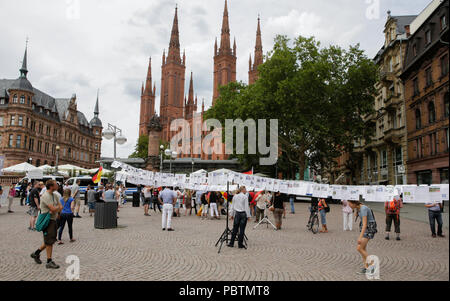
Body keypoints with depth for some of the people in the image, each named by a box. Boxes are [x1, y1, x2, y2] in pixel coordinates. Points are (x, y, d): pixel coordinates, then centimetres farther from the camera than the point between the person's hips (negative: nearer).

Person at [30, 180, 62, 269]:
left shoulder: (53, 195, 13)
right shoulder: (45, 196, -17)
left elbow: (61, 206, 12)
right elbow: (53, 209, -24)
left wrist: (57, 209, -9)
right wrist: (58, 207, -3)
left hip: (53, 220, 9)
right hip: (48, 221, -9)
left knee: (51, 240, 15)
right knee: (49, 242, -3)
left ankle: (36, 253, 31)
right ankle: (49, 262, 5)